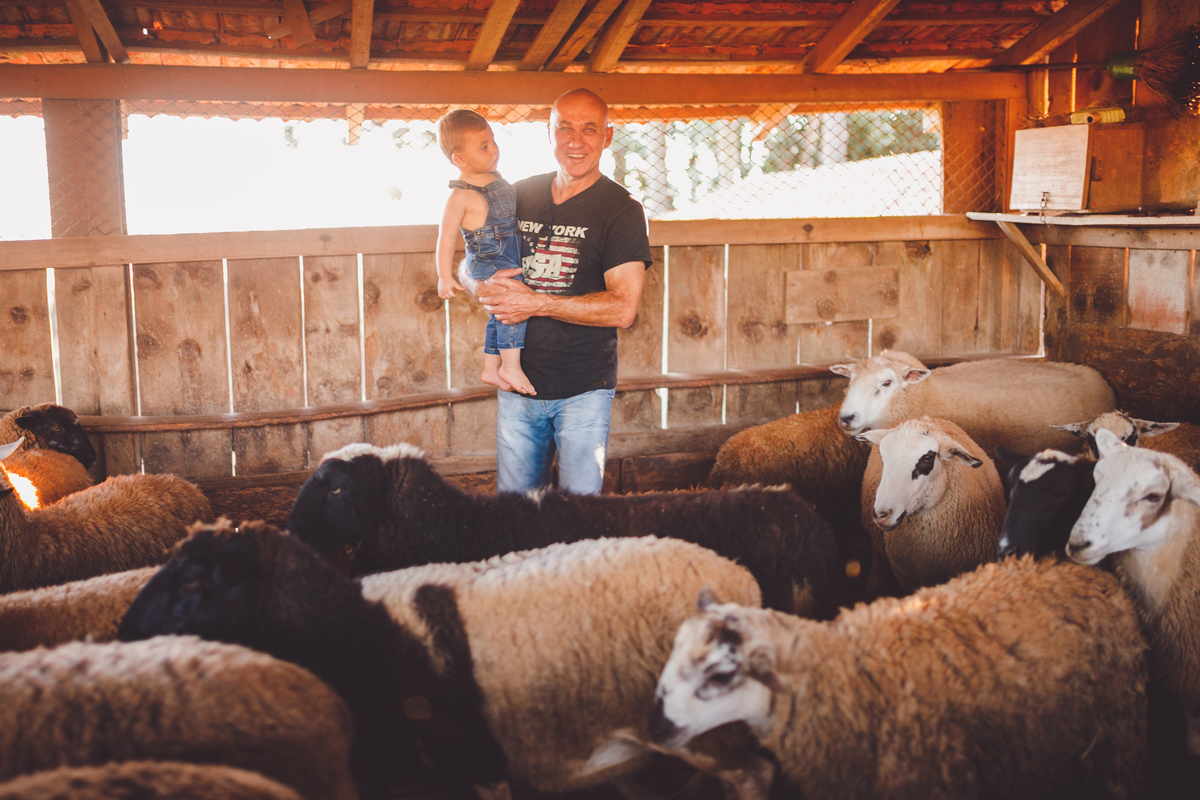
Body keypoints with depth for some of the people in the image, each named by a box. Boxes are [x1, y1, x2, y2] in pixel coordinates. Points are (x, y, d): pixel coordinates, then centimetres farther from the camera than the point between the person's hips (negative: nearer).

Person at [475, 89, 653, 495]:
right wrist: (487, 287, -8)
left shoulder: (622, 210, -6)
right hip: (518, 383, 4)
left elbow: (622, 309, -15)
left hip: (584, 389, -4)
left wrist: (535, 303, -18)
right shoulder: (518, 196, 8)